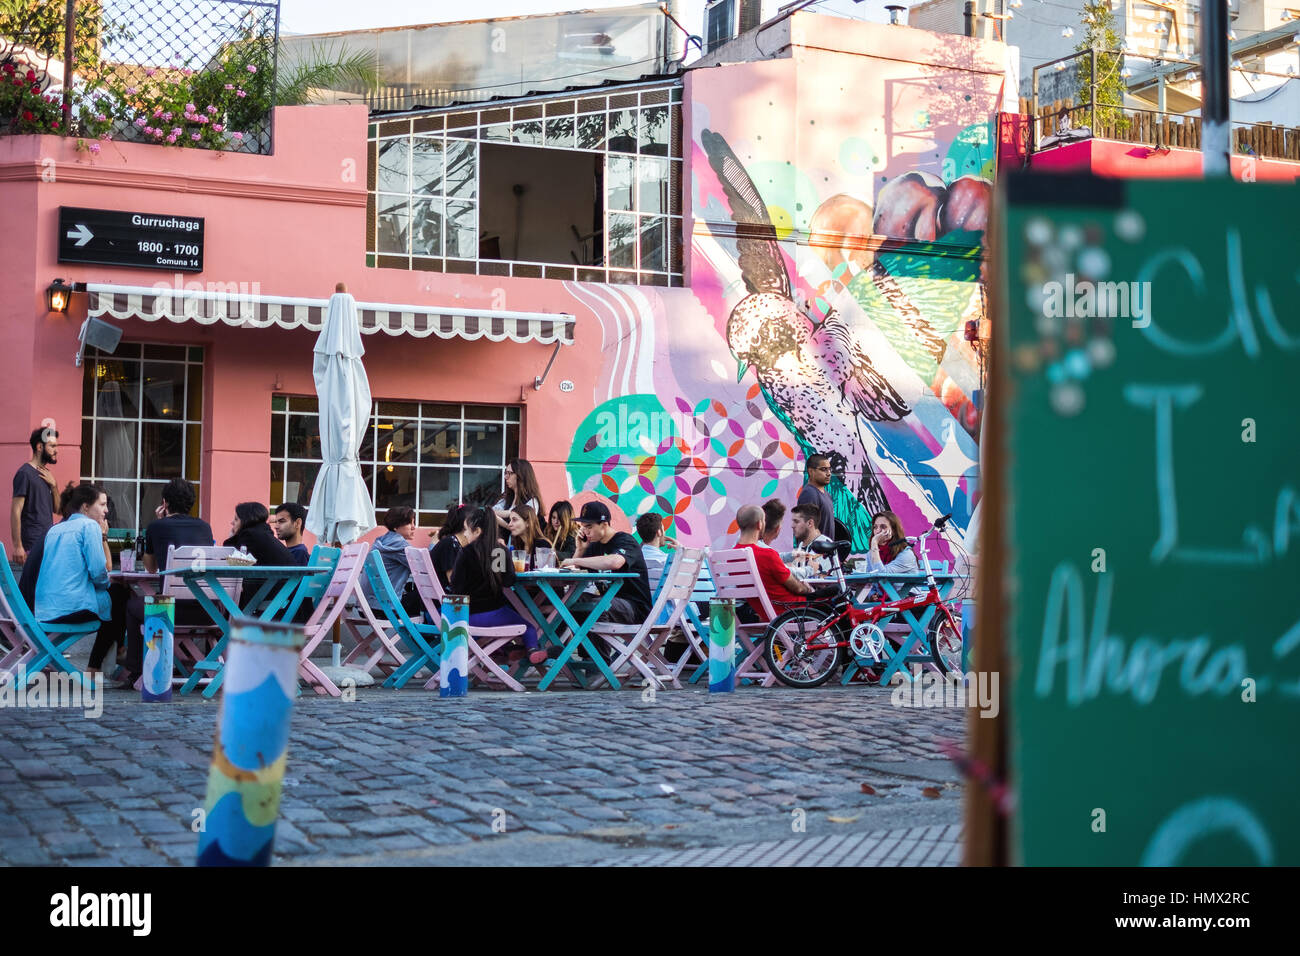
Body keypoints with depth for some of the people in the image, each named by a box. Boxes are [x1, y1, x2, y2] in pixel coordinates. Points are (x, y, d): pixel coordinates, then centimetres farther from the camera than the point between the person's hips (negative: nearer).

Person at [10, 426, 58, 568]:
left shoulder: (46, 474, 14)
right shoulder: (25, 473, -9)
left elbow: (56, 509, 17)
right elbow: (16, 511, -13)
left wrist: (53, 485, 0)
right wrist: (17, 546, -18)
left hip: (49, 543, 7)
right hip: (31, 545, -7)